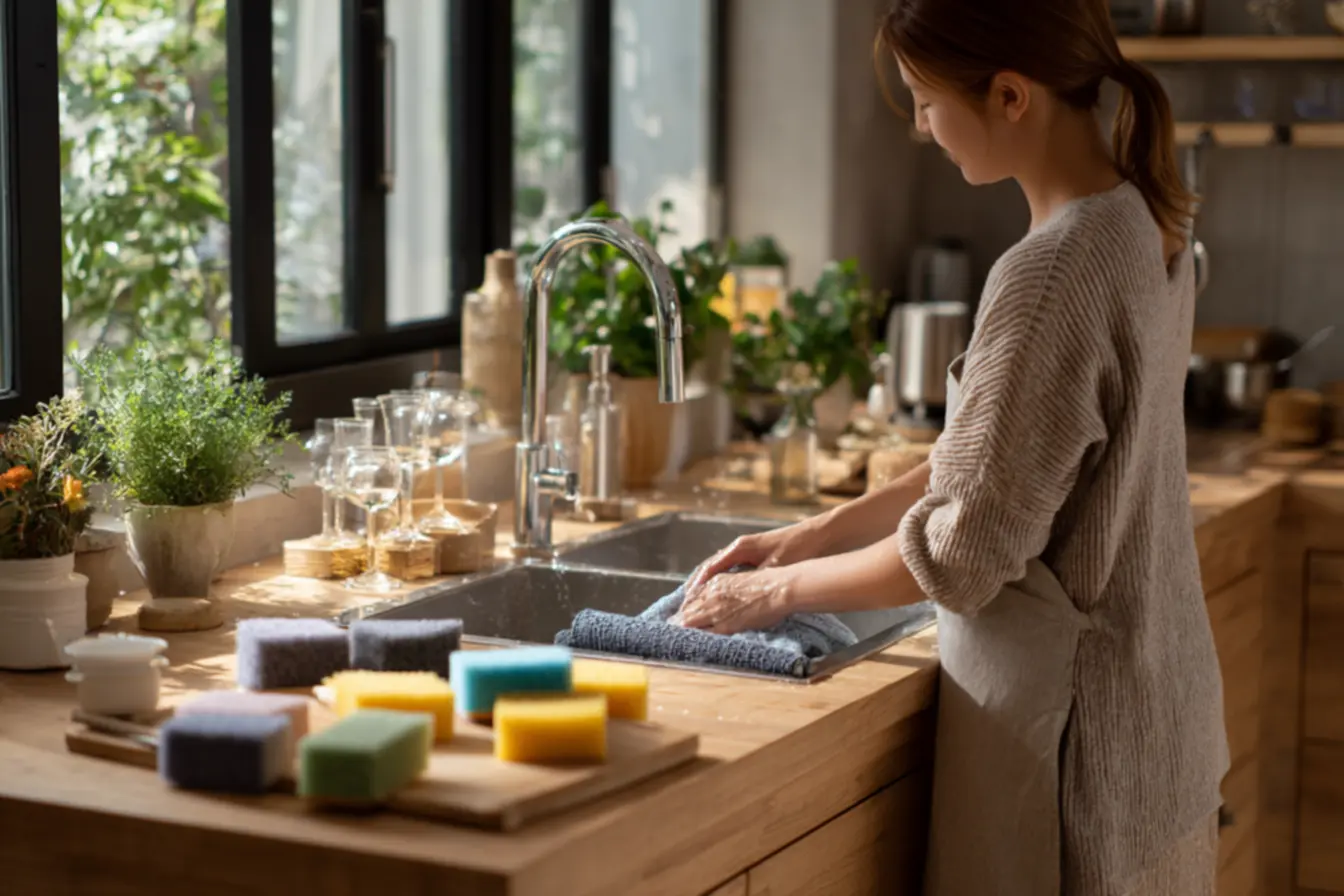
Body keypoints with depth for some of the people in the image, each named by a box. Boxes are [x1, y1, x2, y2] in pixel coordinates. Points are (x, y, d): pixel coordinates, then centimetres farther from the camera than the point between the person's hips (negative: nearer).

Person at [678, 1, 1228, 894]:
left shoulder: (1050, 276, -24)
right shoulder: (1144, 224, 4)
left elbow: (960, 555, -19)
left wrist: (780, 591, -6)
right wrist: (819, 535, 9)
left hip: (1069, 729, -9)